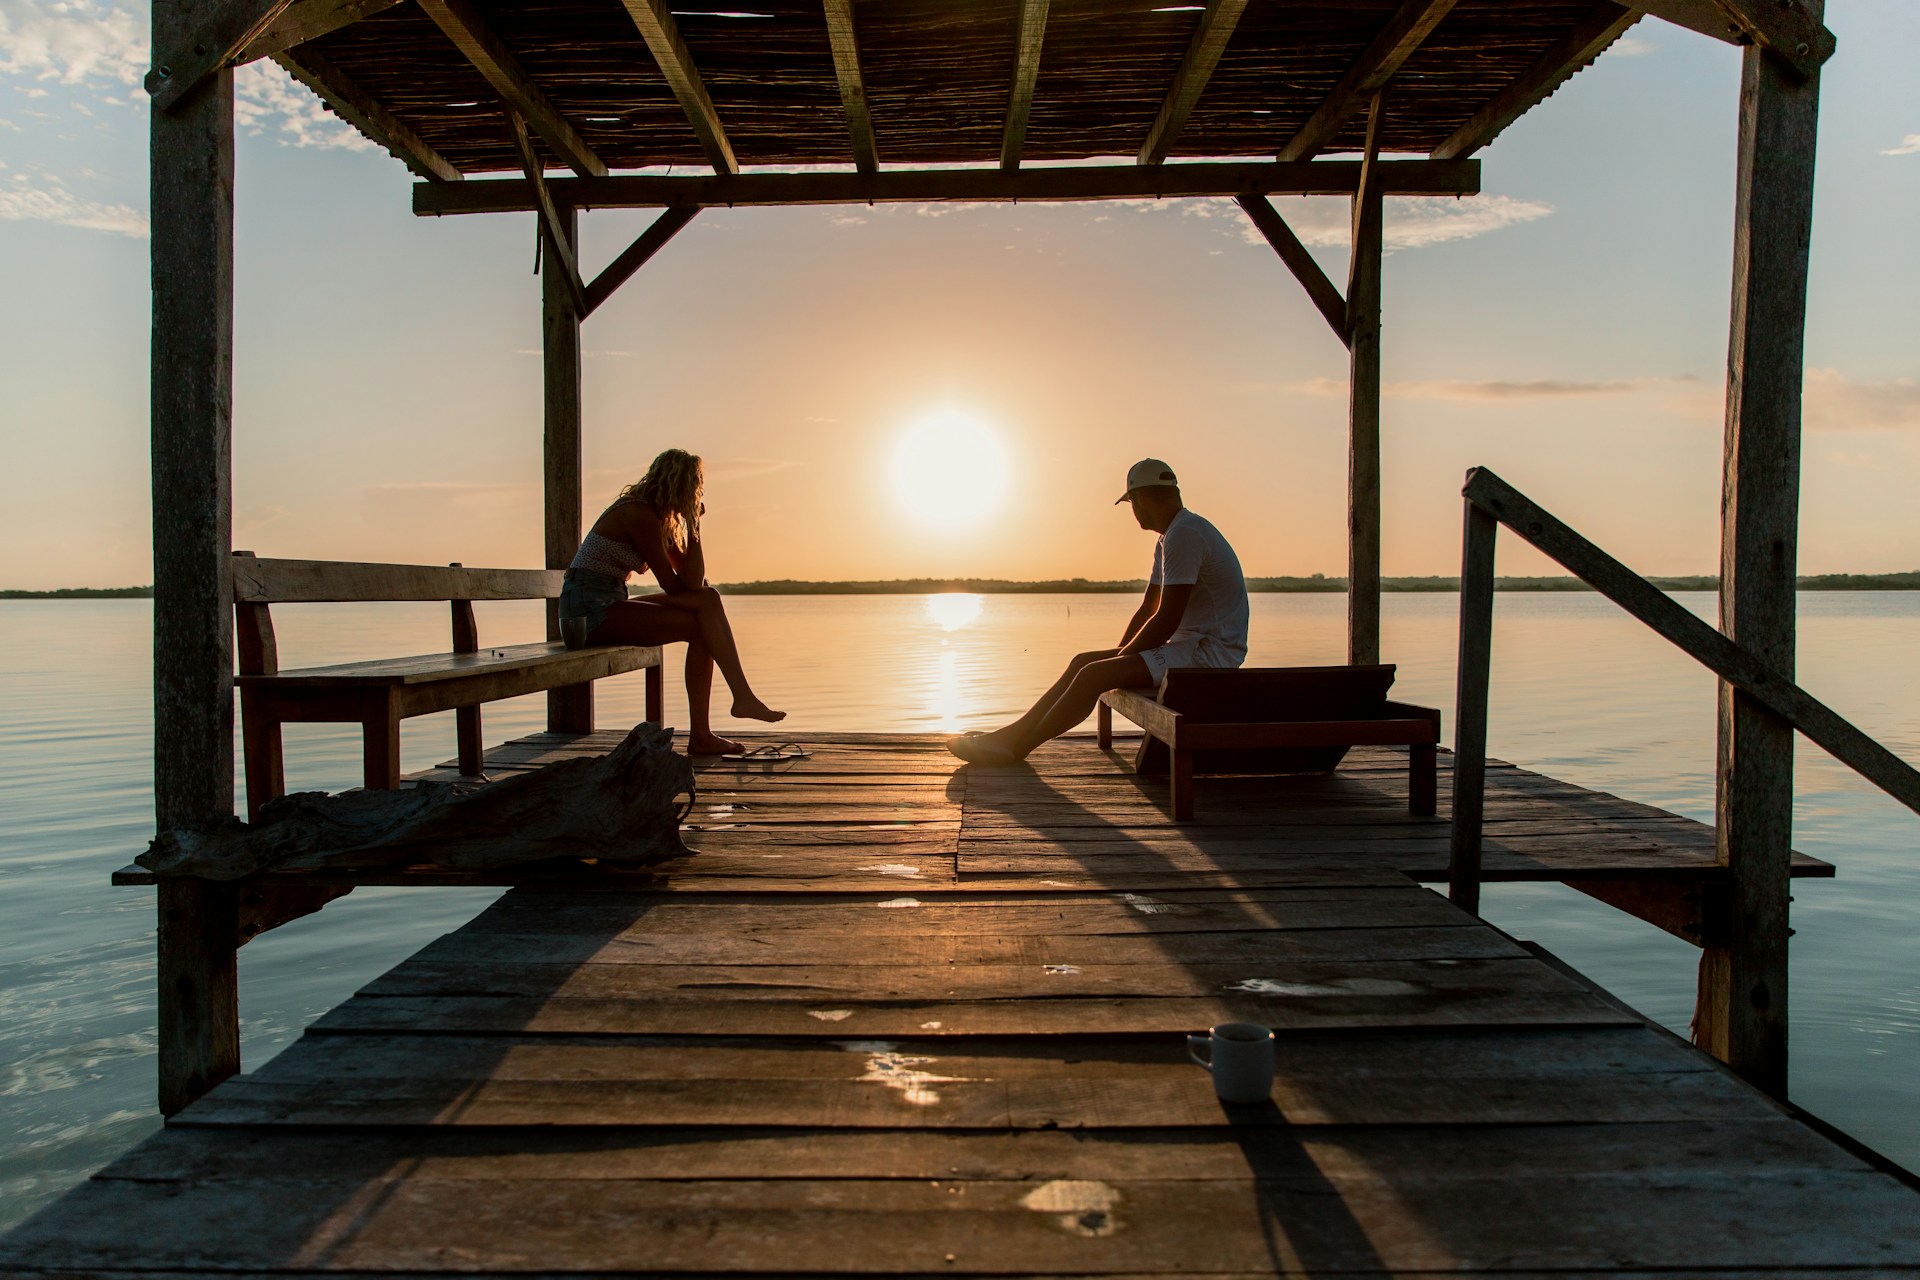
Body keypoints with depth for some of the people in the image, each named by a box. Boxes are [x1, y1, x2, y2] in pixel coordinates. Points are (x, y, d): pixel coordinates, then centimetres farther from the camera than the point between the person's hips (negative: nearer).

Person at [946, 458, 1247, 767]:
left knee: (1093, 675, -18)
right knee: (1083, 662, 6)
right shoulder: (1169, 539, 17)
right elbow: (1147, 610, 19)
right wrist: (1117, 654, 9)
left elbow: (1166, 620, -21)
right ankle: (1014, 733, 6)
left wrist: (1122, 657, -9)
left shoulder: (1184, 534, -18)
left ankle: (1017, 746, -8)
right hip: (1189, 647, 10)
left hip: (1209, 652, -10)